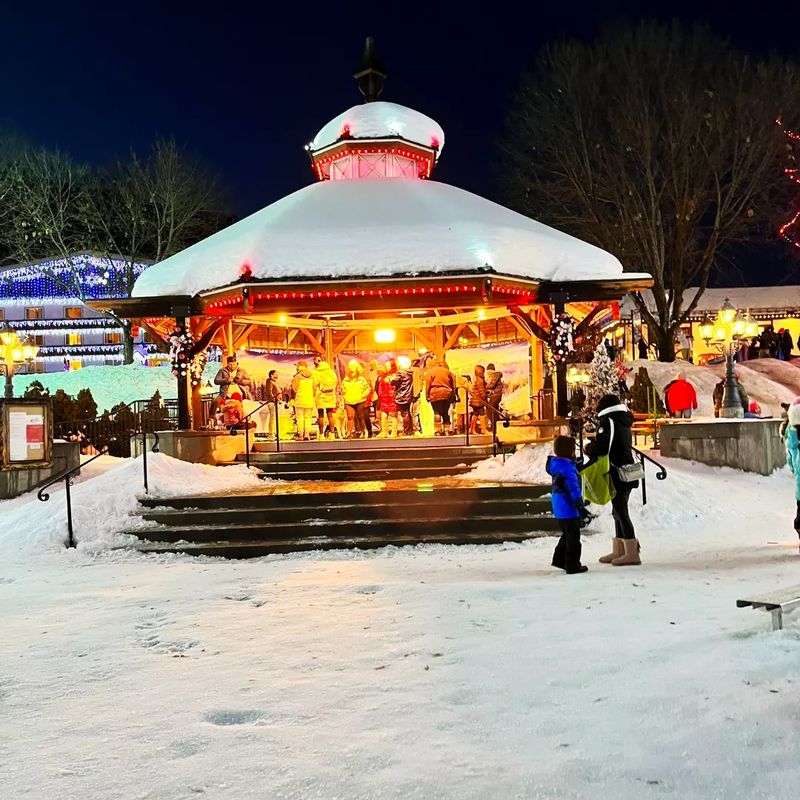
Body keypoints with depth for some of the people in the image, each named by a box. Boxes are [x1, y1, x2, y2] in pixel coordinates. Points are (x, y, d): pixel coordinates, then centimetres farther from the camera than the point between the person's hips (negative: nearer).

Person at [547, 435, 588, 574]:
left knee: (567, 534, 23)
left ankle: (559, 559, 28)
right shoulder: (567, 467, -21)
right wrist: (578, 500, -37)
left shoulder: (555, 464, 10)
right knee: (573, 536, 0)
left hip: (559, 509, 10)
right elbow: (572, 484, -31)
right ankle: (572, 565, 4)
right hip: (568, 508, -10)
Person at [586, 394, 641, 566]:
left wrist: (588, 448, 3)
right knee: (619, 511, 15)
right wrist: (594, 447, 16)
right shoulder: (623, 421, 14)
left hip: (616, 474, -9)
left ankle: (632, 553, -4)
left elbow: (600, 448, -18)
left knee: (620, 512, -5)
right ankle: (618, 551, 21)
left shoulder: (608, 421, -13)